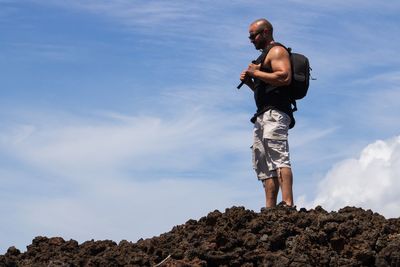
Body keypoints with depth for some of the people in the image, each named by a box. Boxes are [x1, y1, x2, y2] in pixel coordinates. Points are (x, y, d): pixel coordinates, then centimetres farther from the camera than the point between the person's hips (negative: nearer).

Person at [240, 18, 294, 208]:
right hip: (263, 116, 11)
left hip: (275, 114, -11)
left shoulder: (277, 51, -1)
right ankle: (270, 209, 2)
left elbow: (285, 77, -19)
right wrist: (249, 82, 14)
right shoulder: (266, 56, 29)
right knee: (263, 164, 5)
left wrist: (256, 73, -10)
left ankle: (287, 204, -30)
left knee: (279, 157, -21)